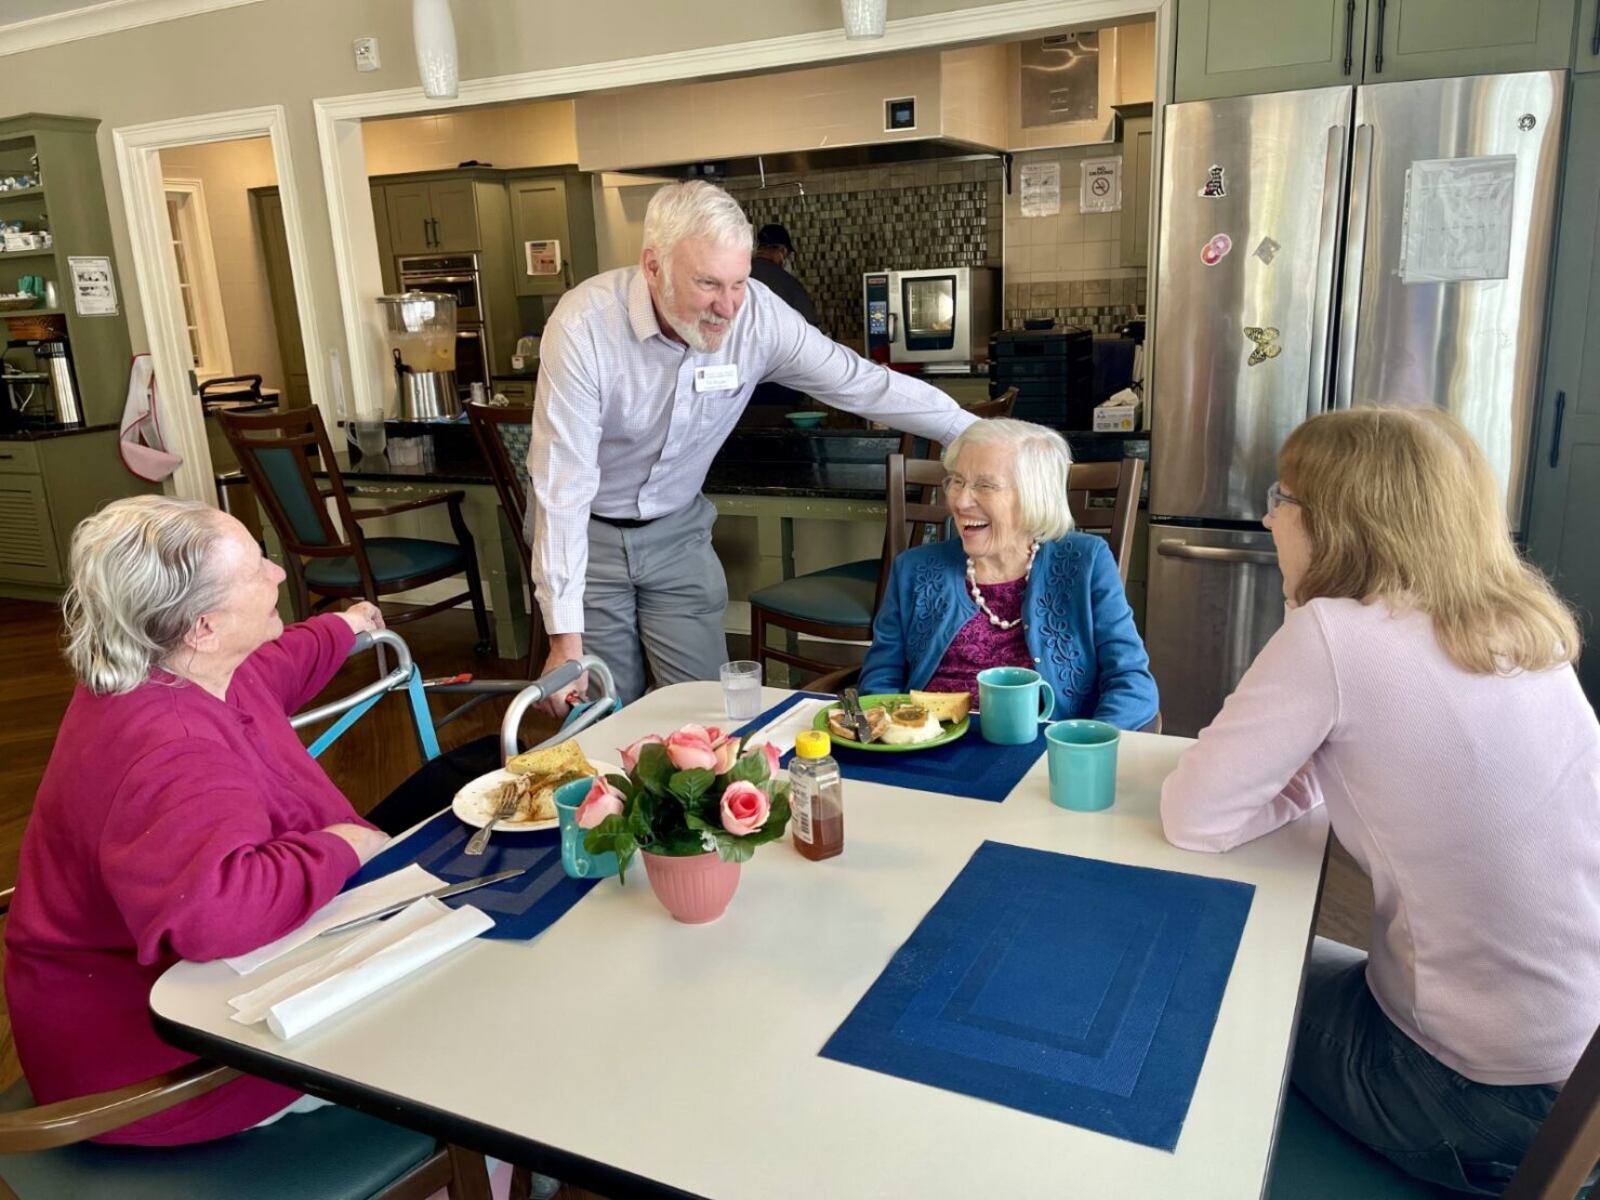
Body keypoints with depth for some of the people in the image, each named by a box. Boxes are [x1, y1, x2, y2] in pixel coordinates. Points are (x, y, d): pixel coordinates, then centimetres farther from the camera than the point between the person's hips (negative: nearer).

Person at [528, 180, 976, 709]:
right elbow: (563, 486, -27)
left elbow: (865, 384, -10)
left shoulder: (759, 316, -18)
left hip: (677, 530, 3)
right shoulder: (583, 326, -28)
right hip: (587, 532, -3)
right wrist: (566, 636, -28)